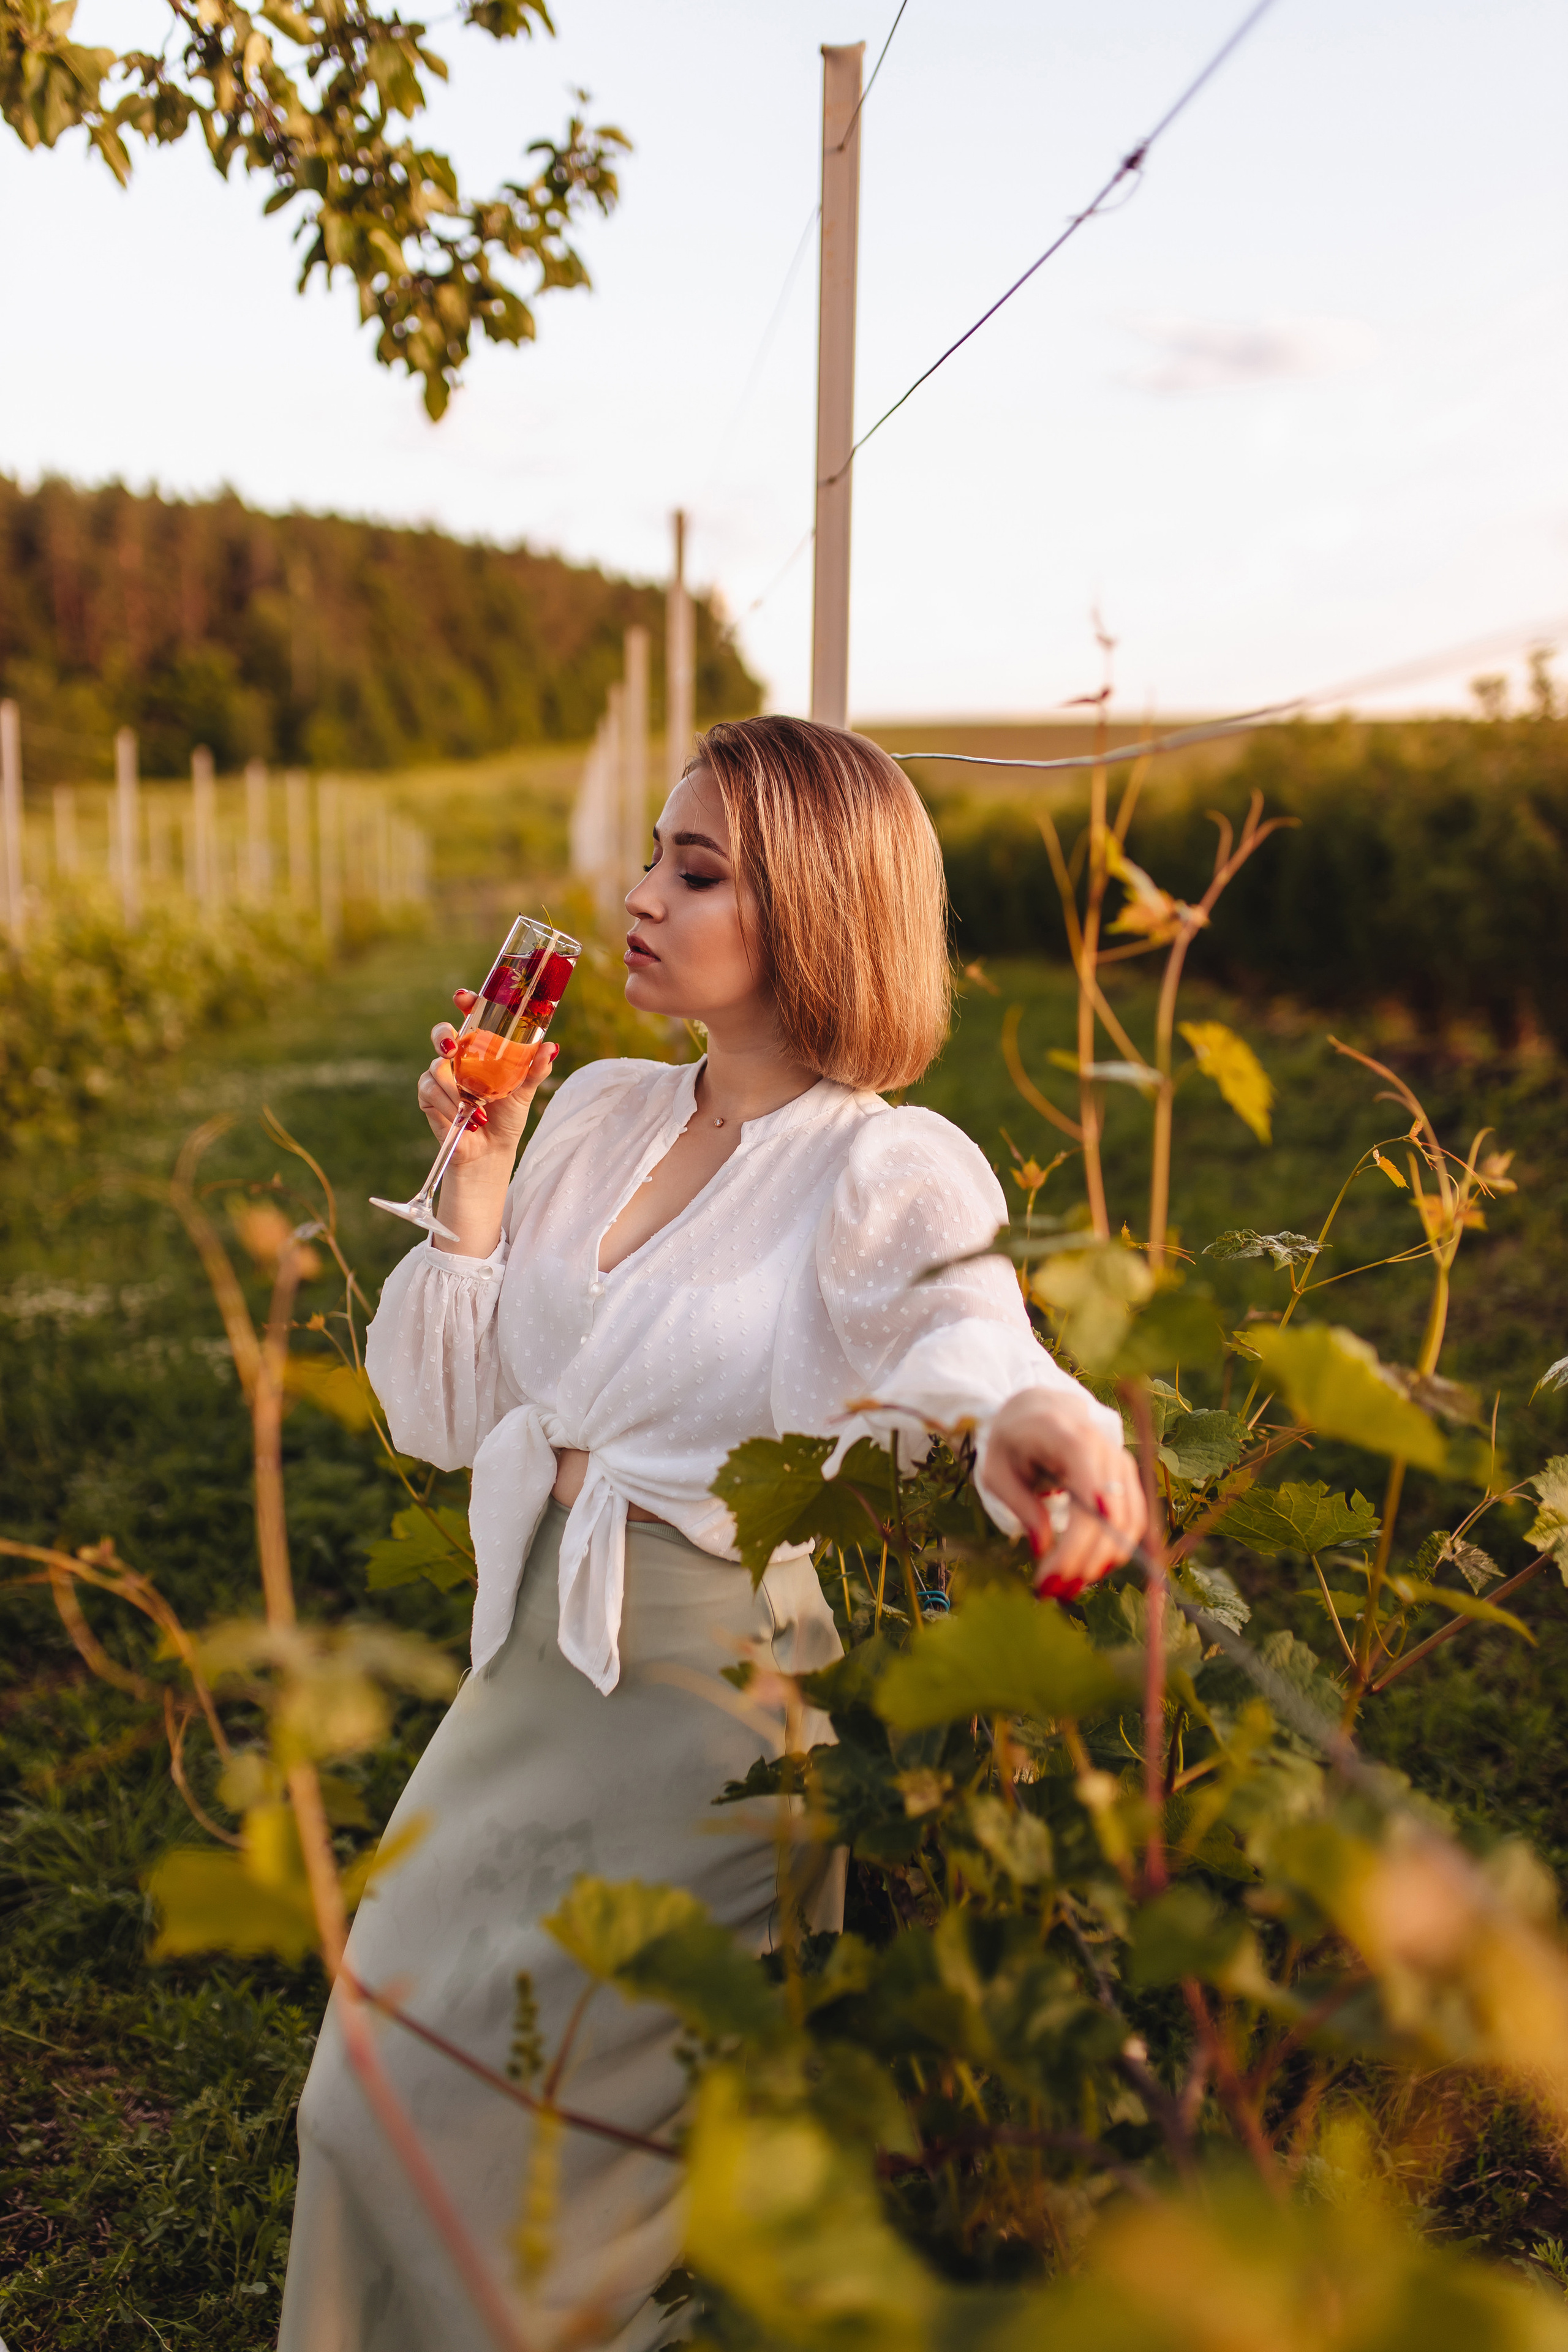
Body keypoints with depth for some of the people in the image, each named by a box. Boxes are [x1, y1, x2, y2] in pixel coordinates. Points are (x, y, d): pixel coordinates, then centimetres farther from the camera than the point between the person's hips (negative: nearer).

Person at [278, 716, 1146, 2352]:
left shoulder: (894, 1173, -11)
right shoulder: (599, 1112, 6)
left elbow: (969, 1345, -32)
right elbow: (440, 1416, 8)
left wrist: (1029, 1414, -55)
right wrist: (478, 1167, -2)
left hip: (722, 1696, -6)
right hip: (533, 1670, 6)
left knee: (496, 2115, -3)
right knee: (383, 2065, 11)